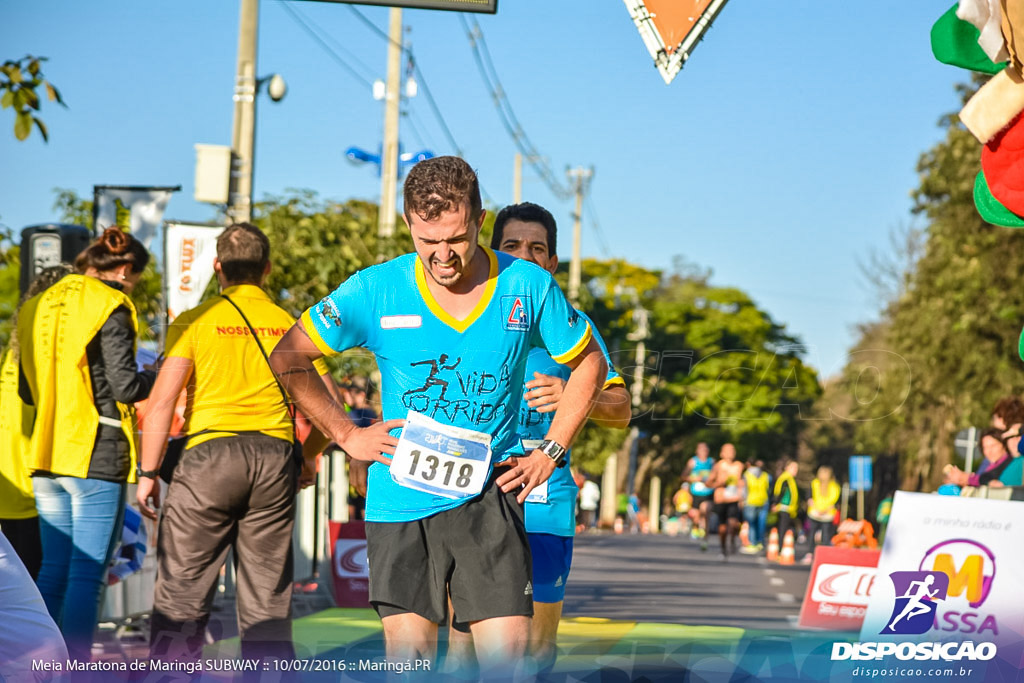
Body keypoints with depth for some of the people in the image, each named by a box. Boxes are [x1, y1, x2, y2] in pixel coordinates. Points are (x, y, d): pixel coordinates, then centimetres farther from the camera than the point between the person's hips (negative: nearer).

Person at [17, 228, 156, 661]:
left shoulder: (38, 307, 14)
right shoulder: (110, 308, -8)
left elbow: (27, 392, 18)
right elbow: (126, 385, -14)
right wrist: (161, 374, 4)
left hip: (48, 455, 7)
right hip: (97, 454, -7)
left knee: (54, 570, 12)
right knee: (87, 575, -6)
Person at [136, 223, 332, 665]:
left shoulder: (196, 321, 0)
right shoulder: (291, 326, 10)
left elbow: (161, 401, -7)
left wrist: (148, 472, -2)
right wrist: (306, 459, 23)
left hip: (210, 456, -3)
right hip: (275, 458, 3)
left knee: (181, 594, 0)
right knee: (268, 596, 9)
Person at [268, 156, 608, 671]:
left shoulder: (530, 287, -3)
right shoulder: (375, 291, -5)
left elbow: (589, 364, 14)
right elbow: (287, 359, 6)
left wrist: (550, 452, 7)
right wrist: (348, 436, 3)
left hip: (489, 498, 0)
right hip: (400, 502, 0)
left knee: (507, 658, -10)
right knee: (408, 659, 0)